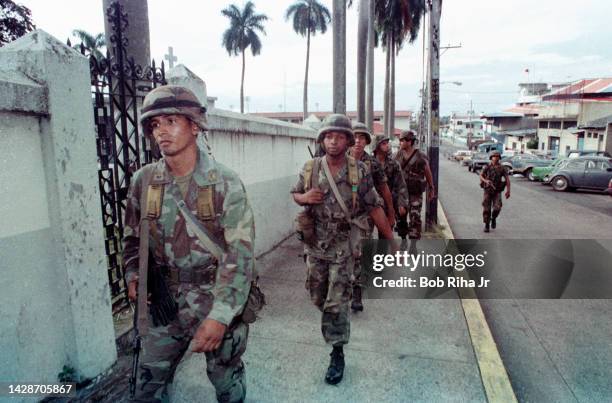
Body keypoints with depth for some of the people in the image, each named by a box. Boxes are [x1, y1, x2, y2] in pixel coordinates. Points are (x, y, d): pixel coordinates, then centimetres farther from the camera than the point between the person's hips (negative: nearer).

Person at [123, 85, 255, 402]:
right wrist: (132, 274, -2)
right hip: (165, 301, 4)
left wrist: (220, 316, -23)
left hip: (218, 301, -3)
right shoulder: (143, 181, -1)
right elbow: (133, 236, 14)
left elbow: (239, 255, -18)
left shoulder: (225, 183, -15)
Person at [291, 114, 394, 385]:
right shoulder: (310, 168, -3)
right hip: (315, 245, 3)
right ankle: (333, 321, 50)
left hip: (343, 247, -3)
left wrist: (392, 241, -4)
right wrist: (304, 197, -14)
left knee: (337, 302, -1)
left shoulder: (359, 171, -9)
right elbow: (295, 194, 11)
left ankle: (337, 354, 16)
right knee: (318, 297, 17)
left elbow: (374, 207, -4)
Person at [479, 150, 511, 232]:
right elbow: (481, 176, -8)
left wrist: (508, 190, -19)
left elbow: (507, 179, -6)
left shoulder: (502, 168, -1)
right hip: (487, 190, 0)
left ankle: (493, 218, 17)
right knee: (486, 209, -3)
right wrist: (486, 181, -31)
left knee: (497, 207, -15)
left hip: (497, 192, 0)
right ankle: (487, 225, 12)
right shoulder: (487, 167, -1)